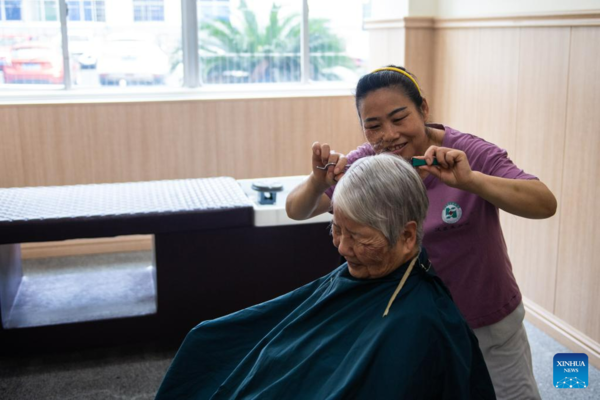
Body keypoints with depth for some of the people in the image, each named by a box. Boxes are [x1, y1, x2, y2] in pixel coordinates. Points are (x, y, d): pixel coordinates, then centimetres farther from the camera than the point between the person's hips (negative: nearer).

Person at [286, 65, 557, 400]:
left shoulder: (471, 154, -20)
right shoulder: (365, 163, -13)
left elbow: (546, 205, -30)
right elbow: (297, 211, -13)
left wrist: (470, 180, -45)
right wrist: (317, 183, -35)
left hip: (490, 327, -1)